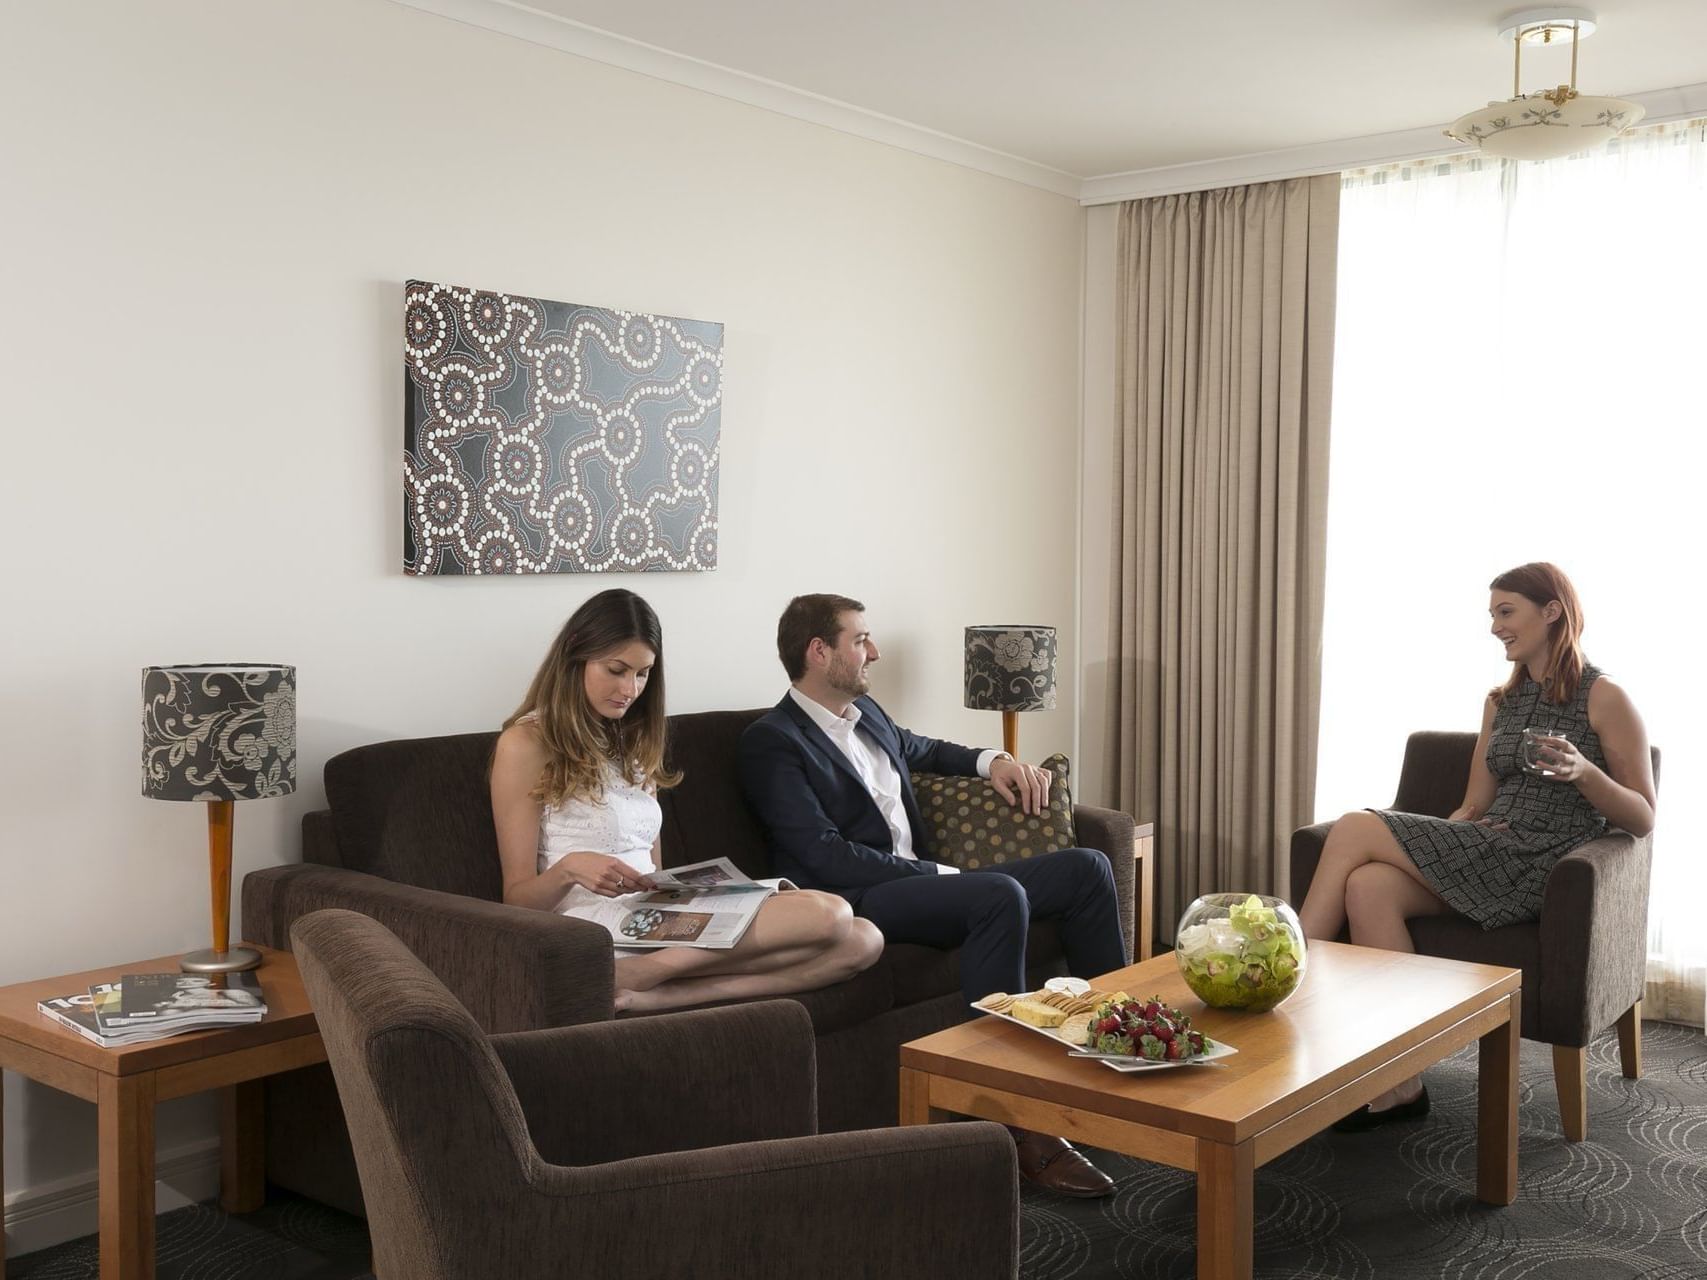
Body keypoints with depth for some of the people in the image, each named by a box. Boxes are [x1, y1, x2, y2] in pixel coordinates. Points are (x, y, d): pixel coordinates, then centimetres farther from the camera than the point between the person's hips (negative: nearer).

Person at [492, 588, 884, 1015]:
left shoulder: (634, 744, 22)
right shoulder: (526, 743, 0)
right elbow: (517, 899, -2)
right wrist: (568, 869, -23)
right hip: (596, 935, -8)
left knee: (861, 940, -14)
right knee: (826, 915, -21)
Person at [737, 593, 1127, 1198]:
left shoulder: (865, 713, 18)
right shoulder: (771, 742, -8)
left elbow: (921, 749, 39)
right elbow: (826, 857, -17)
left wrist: (991, 759, 18)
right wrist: (940, 874, -17)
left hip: (923, 879, 9)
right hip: (857, 901, -9)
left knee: (1086, 867, 0)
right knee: (1002, 895, -34)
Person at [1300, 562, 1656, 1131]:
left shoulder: (1604, 699, 1)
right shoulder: (1501, 702, 21)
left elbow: (1643, 819, -1)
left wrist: (1583, 771, -18)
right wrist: (1430, 838, -1)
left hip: (1539, 869, -6)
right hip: (1487, 853, 6)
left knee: (1353, 830, -20)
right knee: (1367, 886, -27)